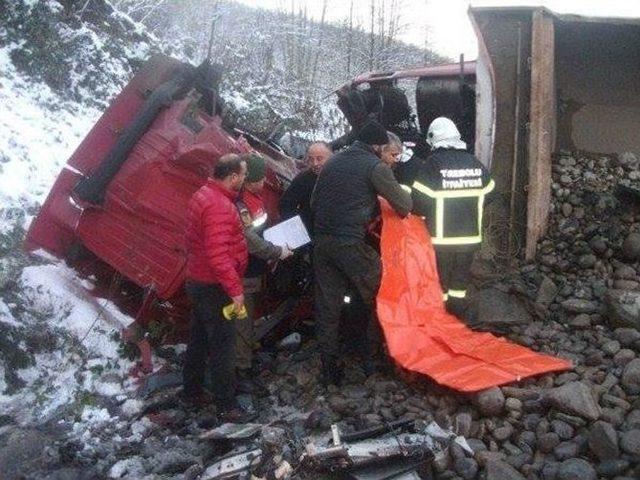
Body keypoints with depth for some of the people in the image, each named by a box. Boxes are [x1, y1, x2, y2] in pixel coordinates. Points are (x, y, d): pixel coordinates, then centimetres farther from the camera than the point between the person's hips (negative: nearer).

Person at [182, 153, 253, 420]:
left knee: (200, 338, 20)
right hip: (214, 287, -10)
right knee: (223, 345, -2)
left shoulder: (203, 196, 8)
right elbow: (219, 256, -30)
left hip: (198, 281, 10)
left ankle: (192, 391, 33)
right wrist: (235, 289, -26)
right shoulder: (220, 206, -25)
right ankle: (226, 406, 6)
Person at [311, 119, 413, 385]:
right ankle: (373, 358, 18)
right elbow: (403, 204, 0)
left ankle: (329, 369, 13)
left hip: (321, 243, 6)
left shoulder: (333, 162, 16)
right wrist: (407, 206, 22)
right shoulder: (374, 166, -4)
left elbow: (314, 203, 19)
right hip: (351, 244, -6)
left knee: (327, 308, 9)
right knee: (377, 298, 13)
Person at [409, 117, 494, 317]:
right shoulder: (476, 164, 2)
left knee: (440, 279, 9)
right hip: (470, 235, 4)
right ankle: (458, 315, 25)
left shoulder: (431, 164, -14)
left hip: (441, 236, -4)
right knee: (461, 277, 17)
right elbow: (486, 195, 12)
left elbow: (419, 201, -18)